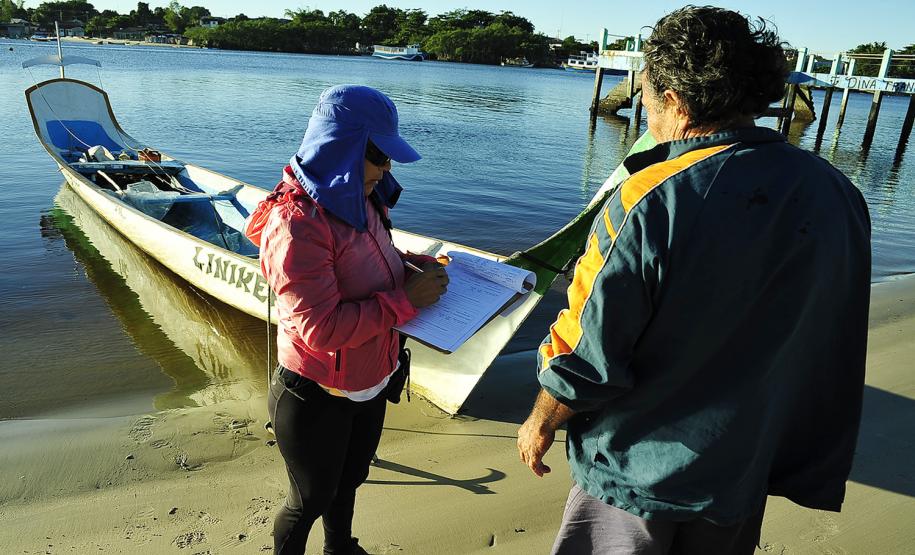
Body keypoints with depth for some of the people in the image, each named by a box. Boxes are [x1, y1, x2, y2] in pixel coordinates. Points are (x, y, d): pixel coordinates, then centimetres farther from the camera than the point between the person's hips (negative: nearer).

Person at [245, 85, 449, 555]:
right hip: (317, 400, -8)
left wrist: (416, 265, -5)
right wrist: (405, 299, -27)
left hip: (371, 385, 8)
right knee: (310, 500, 18)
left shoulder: (358, 200, -3)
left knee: (349, 482, 30)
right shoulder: (296, 223, -29)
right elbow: (321, 327, -32)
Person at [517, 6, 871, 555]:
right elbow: (835, 352, 1)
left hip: (638, 470, -4)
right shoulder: (839, 195, -10)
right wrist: (810, 469, 14)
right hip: (749, 468, 5)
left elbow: (587, 356, -22)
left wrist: (540, 424, -3)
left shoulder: (649, 204, -27)